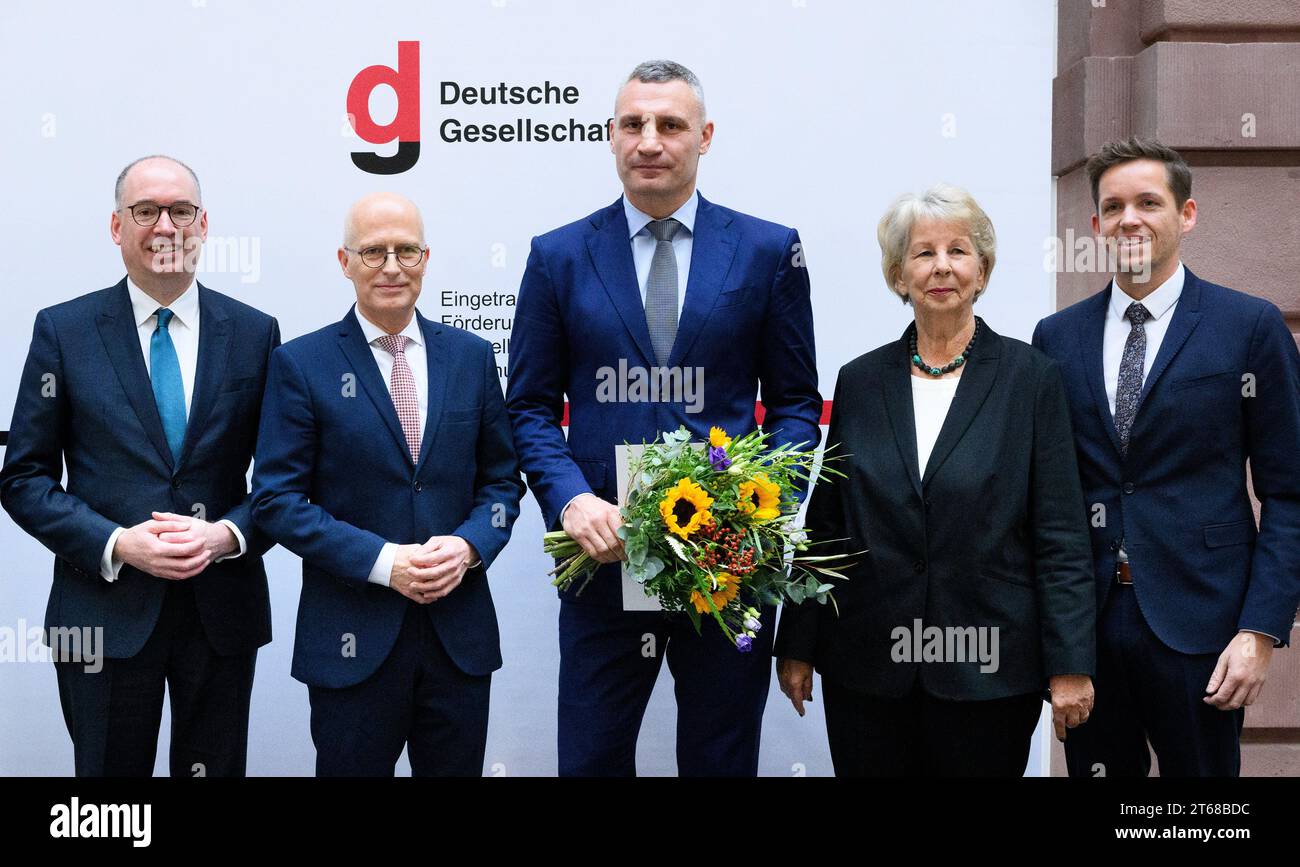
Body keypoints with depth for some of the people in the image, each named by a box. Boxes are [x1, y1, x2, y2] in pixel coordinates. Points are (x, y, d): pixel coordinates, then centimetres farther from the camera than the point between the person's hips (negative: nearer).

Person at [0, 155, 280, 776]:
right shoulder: (63, 330, -1)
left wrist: (229, 534, -14)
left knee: (216, 769, 14)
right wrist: (118, 544, -15)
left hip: (223, 609, 1)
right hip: (104, 611, -1)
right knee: (109, 770, 12)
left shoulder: (254, 333, 3)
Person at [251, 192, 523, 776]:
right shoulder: (300, 364, -3)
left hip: (460, 634, 3)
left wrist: (468, 545, -10)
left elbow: (501, 479, 10)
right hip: (351, 640, -3)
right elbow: (276, 499, -6)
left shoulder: (471, 356, 7)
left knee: (455, 769, 13)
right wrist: (383, 562, -16)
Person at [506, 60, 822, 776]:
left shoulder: (769, 251, 3)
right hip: (604, 554, 0)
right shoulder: (559, 256, 4)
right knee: (591, 759, 11)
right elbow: (530, 406, 5)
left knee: (721, 759, 14)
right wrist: (570, 498, -14)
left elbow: (797, 402, 5)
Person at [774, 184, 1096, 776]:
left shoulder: (1031, 378, -1)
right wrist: (797, 646, 7)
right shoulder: (861, 381, 6)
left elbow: (1060, 536, -3)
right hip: (866, 670, 2)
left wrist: (1070, 665, -7)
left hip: (986, 672, -2)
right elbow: (825, 525, 9)